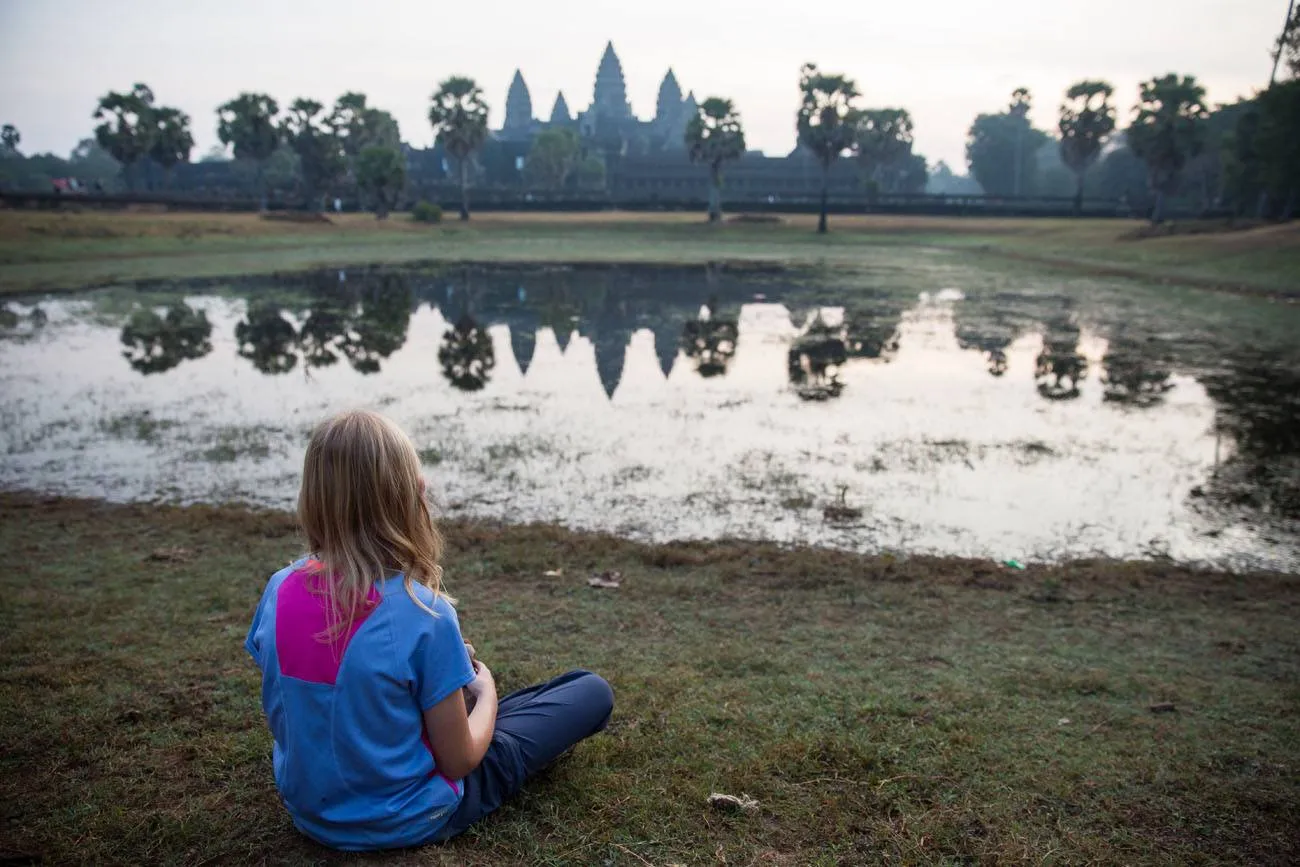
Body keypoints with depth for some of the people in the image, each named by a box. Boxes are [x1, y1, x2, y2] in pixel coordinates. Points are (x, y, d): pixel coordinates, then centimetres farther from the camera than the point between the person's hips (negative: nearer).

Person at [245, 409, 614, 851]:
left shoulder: (278, 591, -14)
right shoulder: (424, 615, -30)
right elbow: (458, 762, -19)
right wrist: (485, 692, 1)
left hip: (308, 807, 6)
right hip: (405, 821, -5)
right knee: (594, 692, 8)